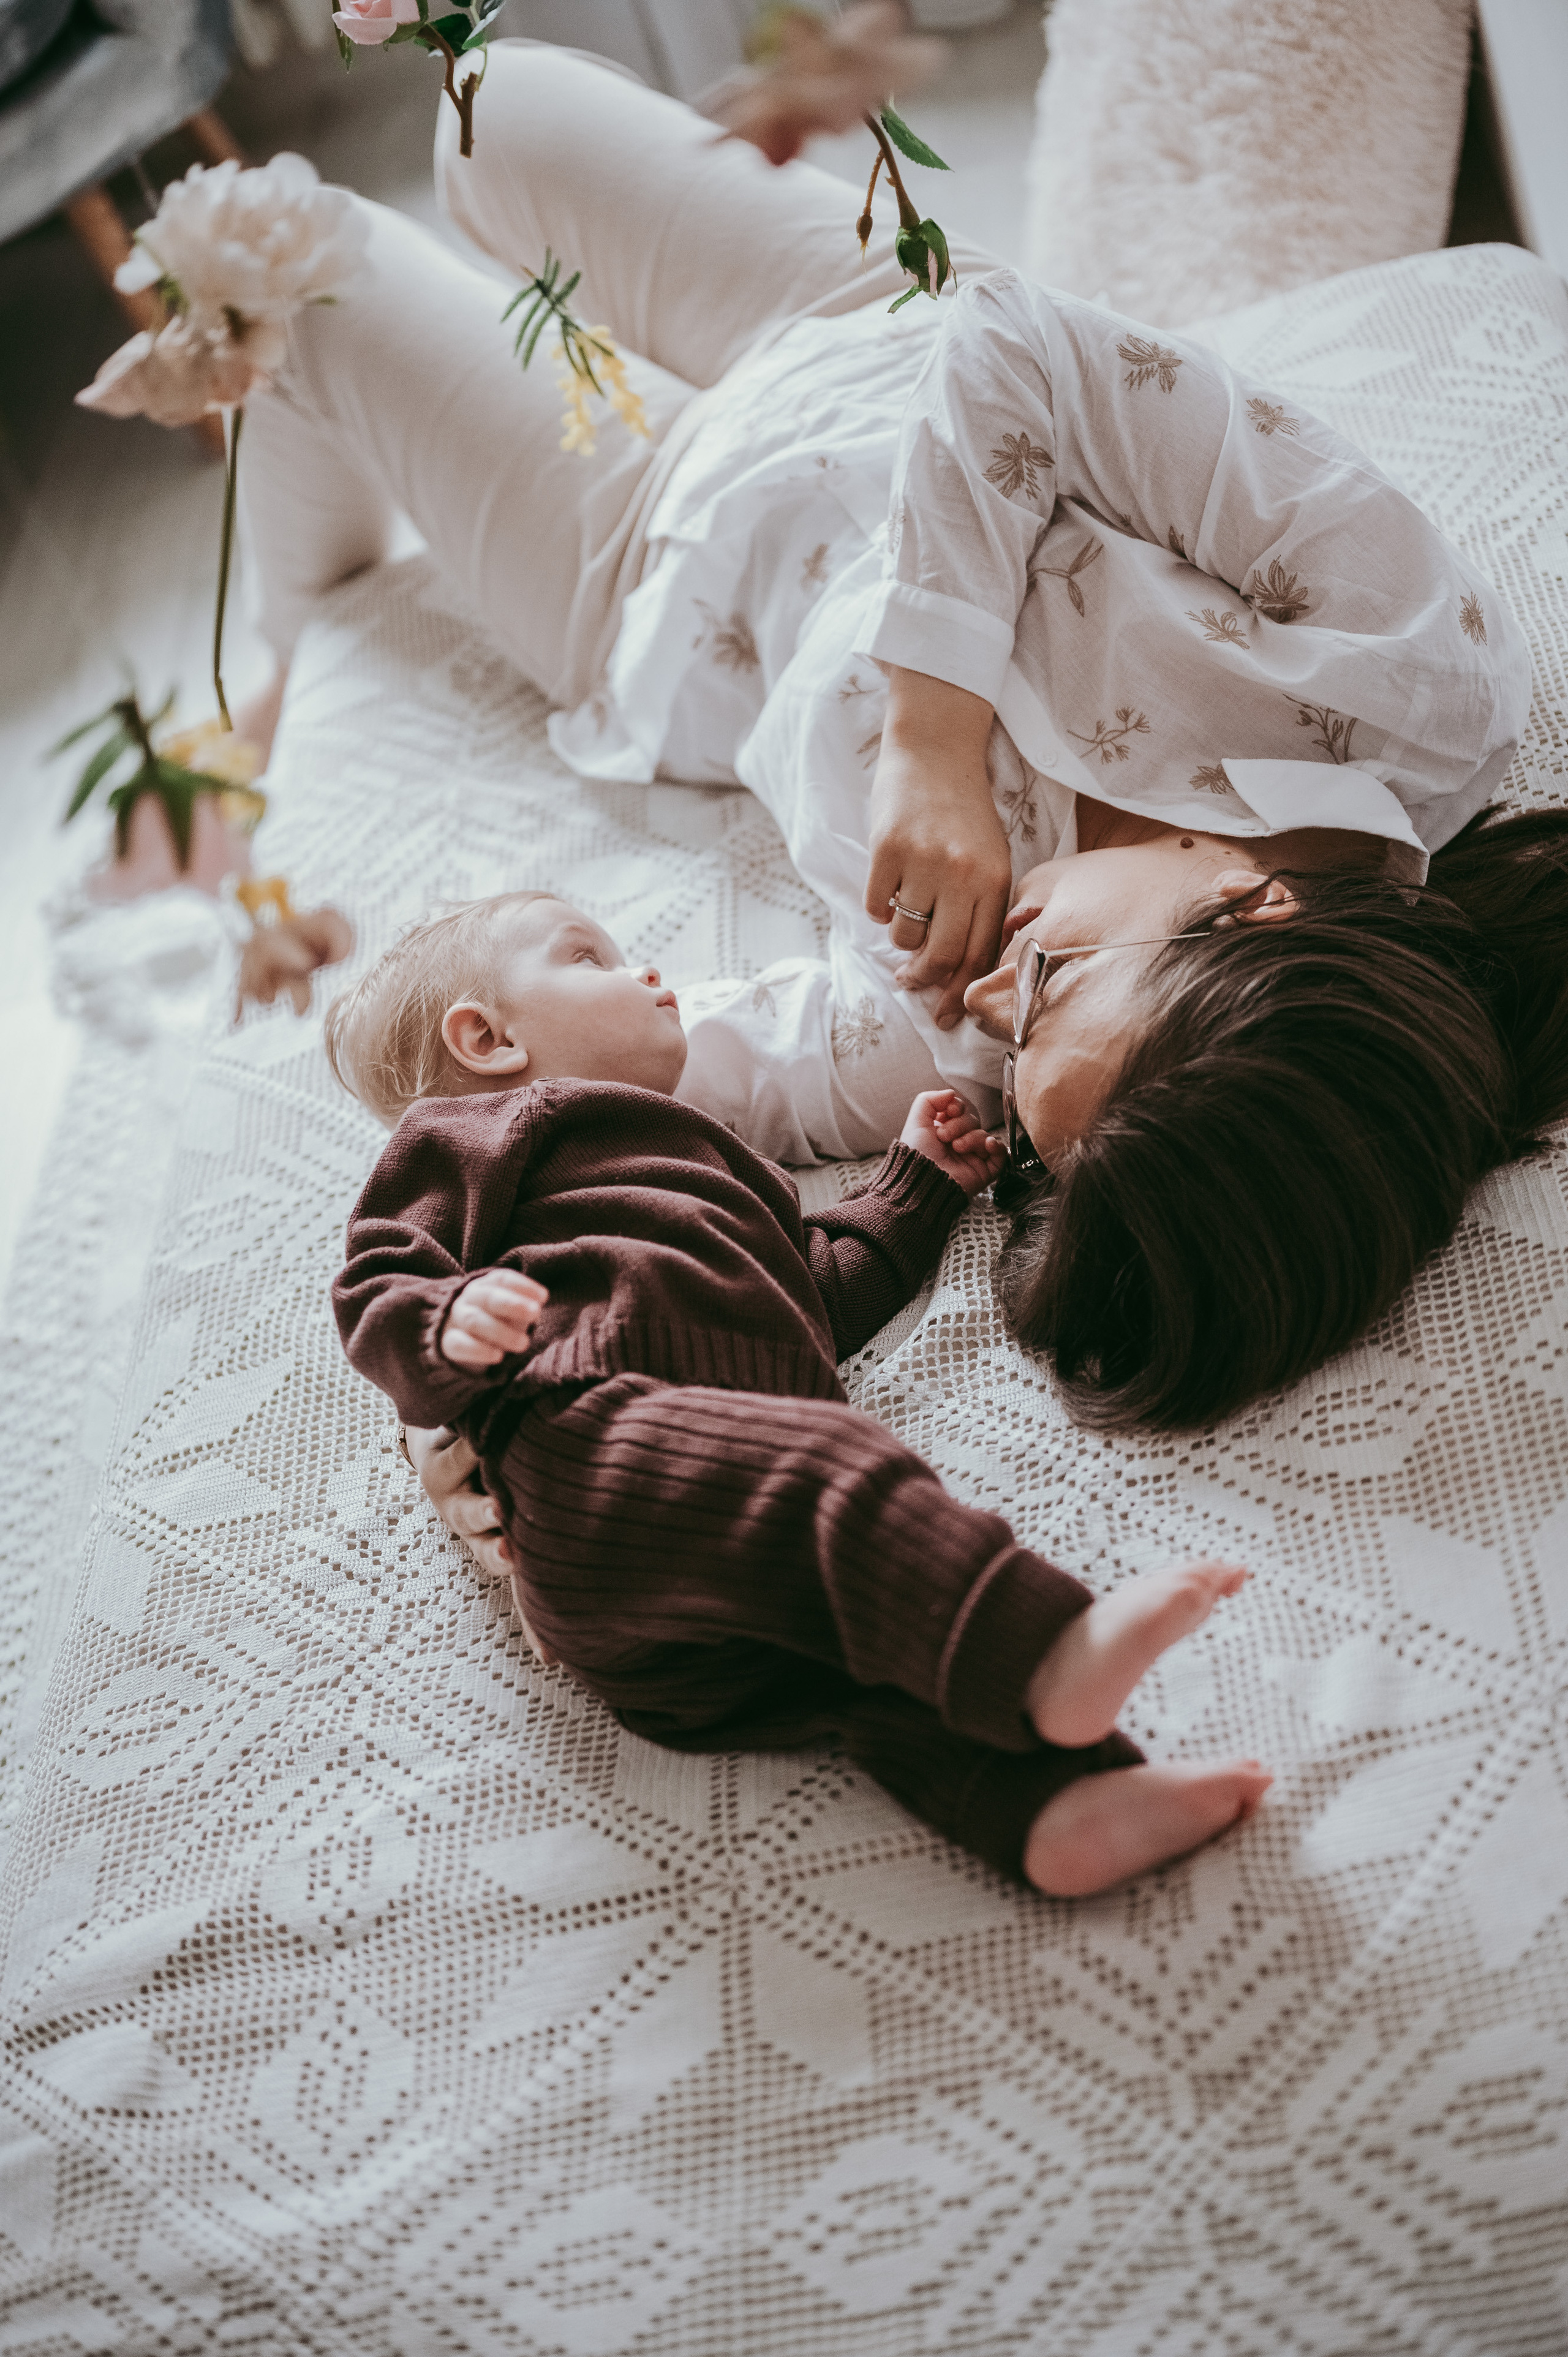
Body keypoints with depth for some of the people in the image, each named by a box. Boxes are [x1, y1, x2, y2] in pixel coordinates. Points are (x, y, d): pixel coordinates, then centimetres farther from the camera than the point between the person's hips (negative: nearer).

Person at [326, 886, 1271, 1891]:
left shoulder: (710, 1169, 47)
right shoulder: (469, 1135, 24)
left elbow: (822, 1299, 47)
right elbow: (377, 1290, 10)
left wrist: (917, 1179, 48)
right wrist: (457, 1328, -13)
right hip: (594, 1435, -7)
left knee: (887, 1635, -19)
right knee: (829, 1467, -33)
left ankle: (1058, 1803, -39)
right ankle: (1044, 1656, -51)